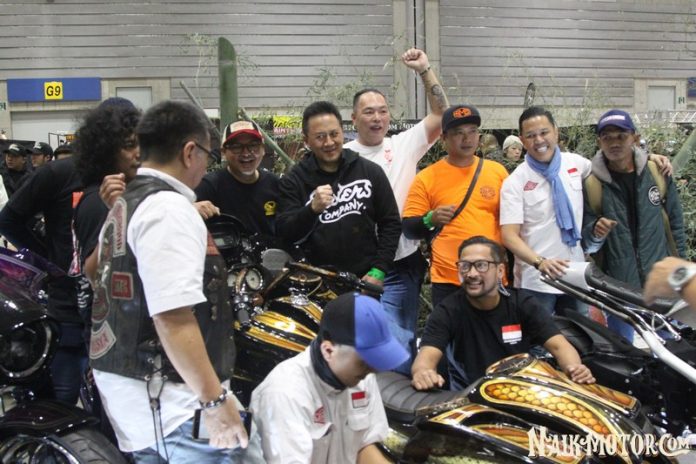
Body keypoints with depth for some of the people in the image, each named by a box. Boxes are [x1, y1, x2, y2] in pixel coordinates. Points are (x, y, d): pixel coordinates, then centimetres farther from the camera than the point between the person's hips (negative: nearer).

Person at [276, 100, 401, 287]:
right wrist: (313, 209, -26)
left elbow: (391, 223, 6)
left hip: (365, 280, 1)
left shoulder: (371, 172, 3)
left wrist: (378, 271, -3)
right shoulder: (292, 181, -1)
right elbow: (285, 235, -8)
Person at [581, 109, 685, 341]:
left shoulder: (657, 172, -1)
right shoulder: (591, 183, -6)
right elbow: (585, 243, -2)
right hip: (618, 285, -1)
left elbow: (675, 222, 9)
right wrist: (595, 233, -23)